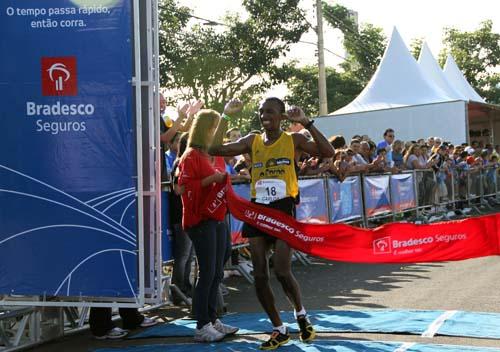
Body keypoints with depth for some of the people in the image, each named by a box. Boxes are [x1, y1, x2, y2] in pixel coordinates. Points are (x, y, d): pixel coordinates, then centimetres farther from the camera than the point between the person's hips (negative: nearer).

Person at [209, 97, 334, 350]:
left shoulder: (294, 140, 0)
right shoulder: (252, 141, 9)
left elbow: (328, 152, -13)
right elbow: (215, 149, 2)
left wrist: (306, 123, -16)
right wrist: (225, 118, -1)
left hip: (283, 208, -4)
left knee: (282, 271, -12)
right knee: (259, 275, 3)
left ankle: (301, 314, 19)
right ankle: (279, 330, 19)